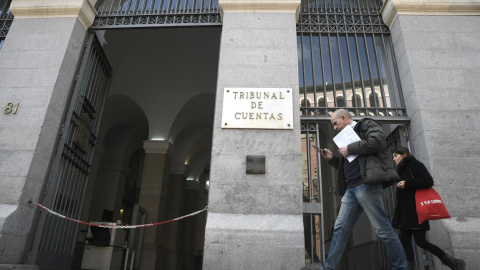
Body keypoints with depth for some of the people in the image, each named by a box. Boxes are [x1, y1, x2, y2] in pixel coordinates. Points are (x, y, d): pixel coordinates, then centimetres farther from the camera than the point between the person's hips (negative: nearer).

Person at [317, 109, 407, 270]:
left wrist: (349, 149, -10)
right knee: (340, 229, 6)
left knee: (382, 229, -5)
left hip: (366, 184, -8)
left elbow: (377, 142, -17)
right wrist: (332, 158, 15)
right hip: (350, 188, 8)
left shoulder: (366, 125, 5)